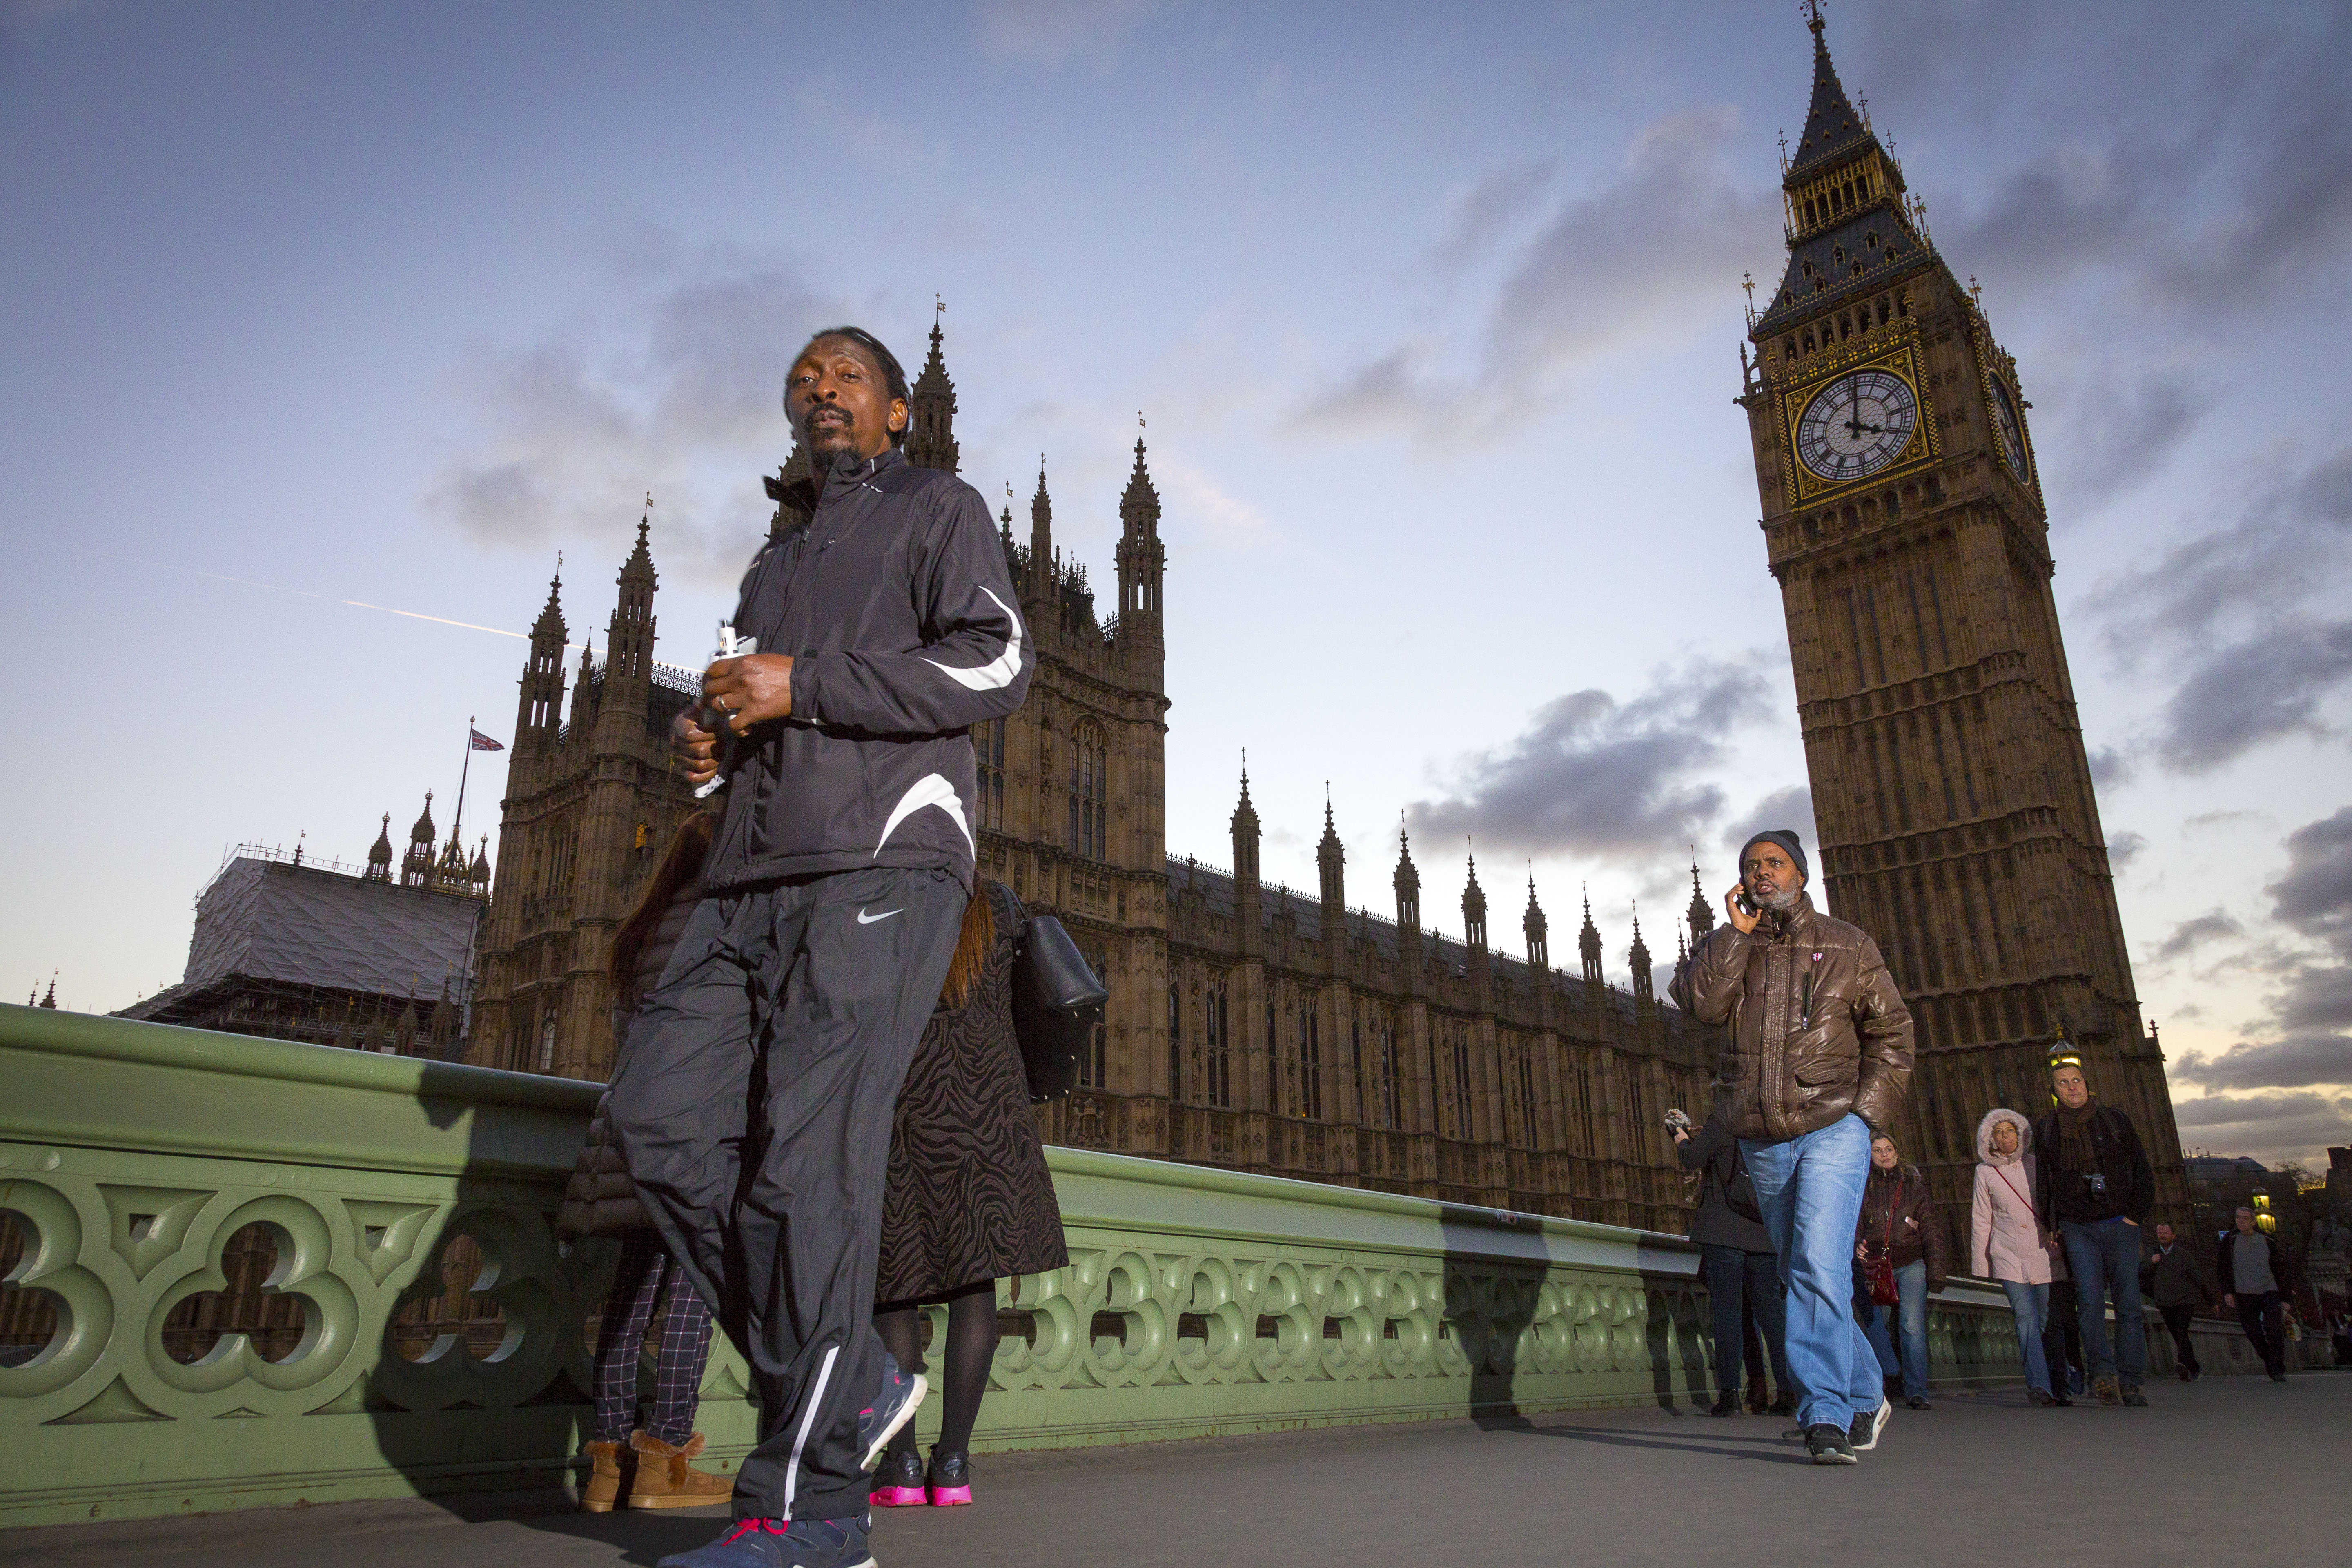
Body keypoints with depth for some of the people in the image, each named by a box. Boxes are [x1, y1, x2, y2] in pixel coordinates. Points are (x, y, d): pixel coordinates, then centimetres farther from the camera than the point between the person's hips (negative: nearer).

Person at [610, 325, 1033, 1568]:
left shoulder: (937, 510, 9)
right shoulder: (776, 559, 31)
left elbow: (994, 666, -8)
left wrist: (801, 684, -12)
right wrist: (702, 732, 13)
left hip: (882, 867, -8)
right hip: (756, 881, 8)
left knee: (809, 1152, -14)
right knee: (663, 1114, -6)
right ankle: (850, 1381, 3)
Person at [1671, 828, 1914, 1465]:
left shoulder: (1847, 946, 6)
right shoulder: (1727, 946, 10)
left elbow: (1892, 1031, 7)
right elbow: (1700, 1002, -9)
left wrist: (1866, 1110, -4)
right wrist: (1738, 932, -10)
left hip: (1833, 1130, -3)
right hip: (1762, 1142, 4)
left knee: (1820, 1266, -18)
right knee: (1803, 1278, 12)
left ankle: (1826, 1415, -15)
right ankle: (1866, 1396, 30)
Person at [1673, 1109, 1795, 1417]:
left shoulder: (1721, 1124, -5)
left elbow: (1693, 1159, -7)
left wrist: (1683, 1142, 15)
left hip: (1725, 1231, -5)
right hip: (1765, 1232, 5)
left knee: (1727, 1311, -4)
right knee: (1770, 1309, 8)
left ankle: (1730, 1393, -7)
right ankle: (1789, 1389, 4)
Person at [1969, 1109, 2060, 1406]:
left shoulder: (2036, 1164, 8)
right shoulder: (1985, 1172, 6)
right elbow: (1980, 1220, 9)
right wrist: (1981, 1264, 7)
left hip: (2042, 1251, 1)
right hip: (2008, 1256, -1)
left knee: (2047, 1319, 2)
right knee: (2026, 1317, -13)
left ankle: (2056, 1386, 15)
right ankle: (2038, 1385, -18)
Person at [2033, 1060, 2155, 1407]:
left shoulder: (2115, 1120, 8)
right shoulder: (2045, 1129, 9)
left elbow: (2141, 1170, 8)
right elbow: (2041, 1182, 13)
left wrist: (2136, 1215, -1)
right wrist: (2050, 1226, 8)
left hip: (2120, 1224, 0)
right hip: (2078, 1228, 0)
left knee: (2128, 1303, -1)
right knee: (2089, 1300, -14)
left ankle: (2129, 1381, 5)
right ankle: (2103, 1371, -13)